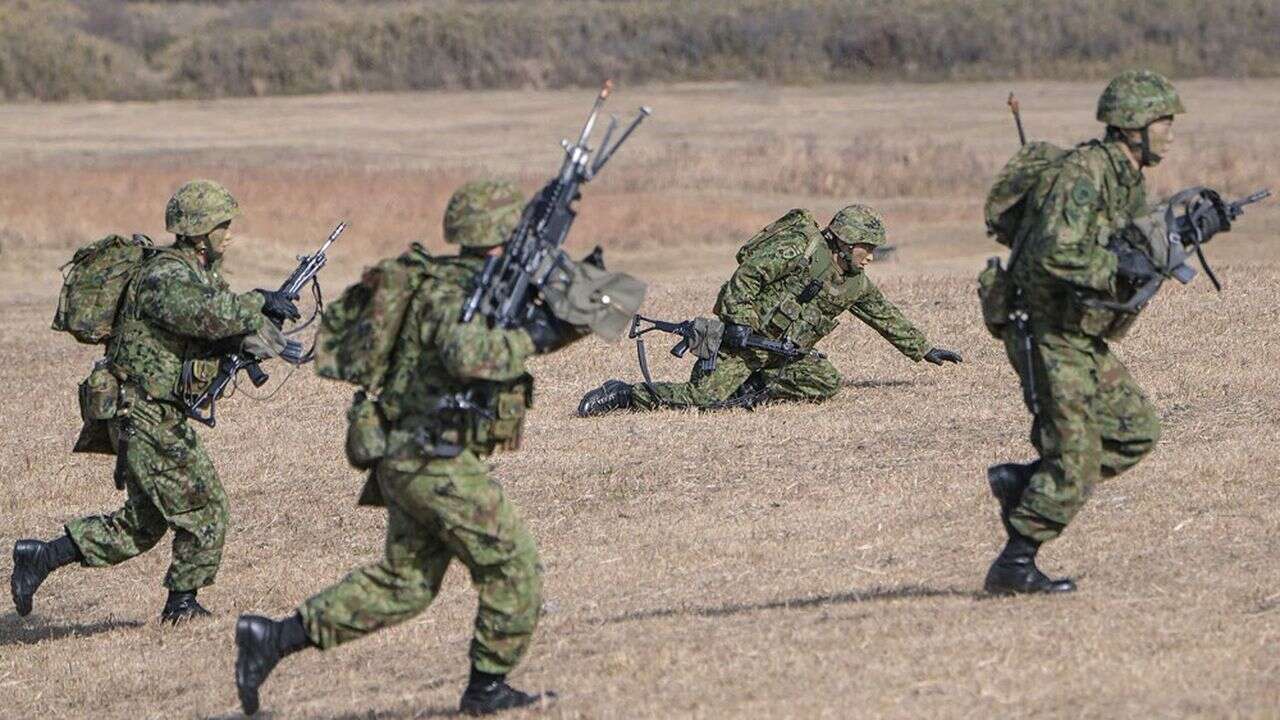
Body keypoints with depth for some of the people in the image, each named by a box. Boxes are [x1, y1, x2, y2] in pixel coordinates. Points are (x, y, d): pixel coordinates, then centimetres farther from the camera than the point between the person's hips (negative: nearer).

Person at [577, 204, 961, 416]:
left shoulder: (855, 283, 12)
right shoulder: (802, 247, -14)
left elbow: (888, 318, 24)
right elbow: (748, 273, -17)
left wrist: (925, 351, 26)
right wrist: (739, 320, -24)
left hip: (781, 351, 8)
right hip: (743, 339, -8)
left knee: (826, 381, -13)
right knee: (702, 397, -21)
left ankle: (754, 389, -9)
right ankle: (621, 395, -8)